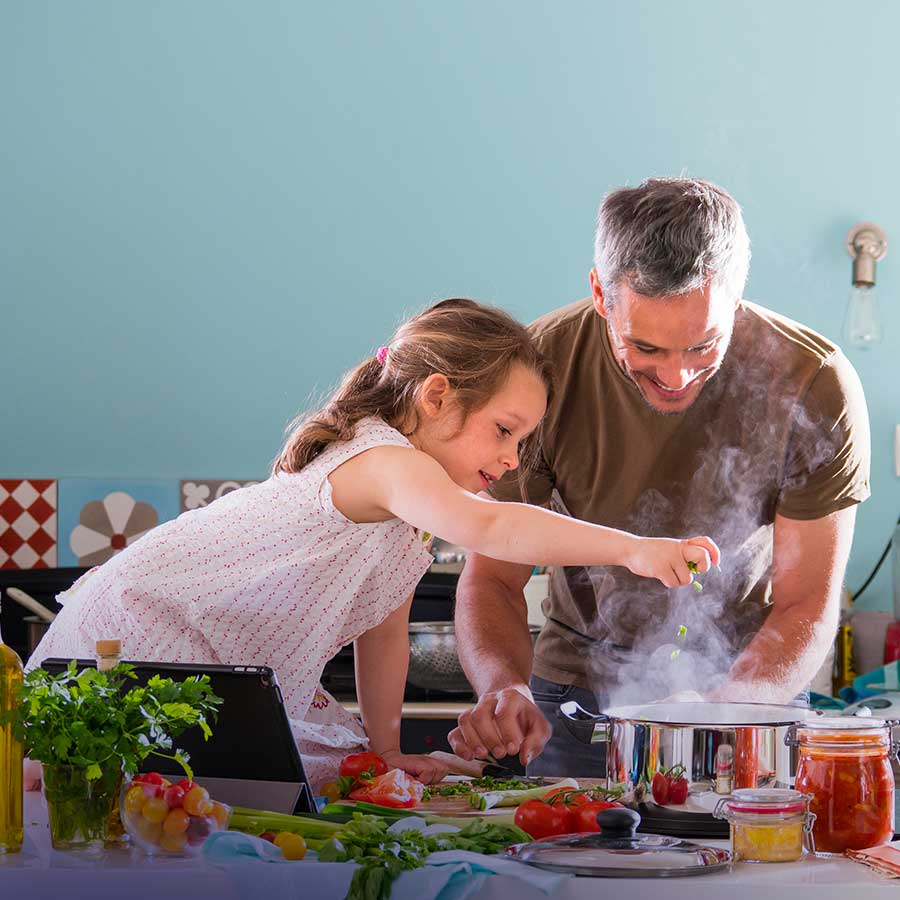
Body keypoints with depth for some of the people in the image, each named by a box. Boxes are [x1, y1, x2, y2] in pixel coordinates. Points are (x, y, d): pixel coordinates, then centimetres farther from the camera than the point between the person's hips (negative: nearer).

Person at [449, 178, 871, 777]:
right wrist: (504, 687, -32)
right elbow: (493, 576, -11)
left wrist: (724, 709, -32)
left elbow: (807, 605, -14)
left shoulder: (815, 385, -20)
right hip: (581, 683, 0)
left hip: (750, 683, 0)